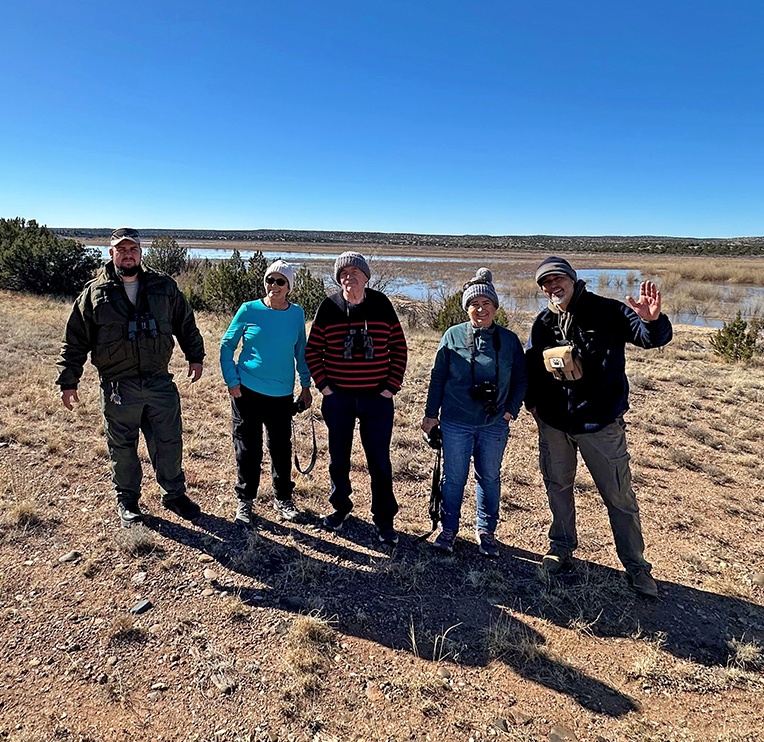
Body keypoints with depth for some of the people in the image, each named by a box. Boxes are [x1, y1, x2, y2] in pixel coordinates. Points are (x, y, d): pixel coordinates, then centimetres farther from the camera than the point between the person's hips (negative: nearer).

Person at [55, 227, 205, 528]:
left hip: (160, 382, 2)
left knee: (169, 442, 9)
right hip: (118, 388, -1)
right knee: (122, 447, 11)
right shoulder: (94, 293, -1)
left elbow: (186, 323, 14)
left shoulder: (164, 286, 4)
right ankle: (127, 501, 31)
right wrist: (68, 381, 2)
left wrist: (195, 356, 12)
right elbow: (75, 340, 3)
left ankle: (174, 494, 29)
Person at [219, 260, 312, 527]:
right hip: (247, 391, -2)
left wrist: (306, 386, 9)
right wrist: (232, 381, -7)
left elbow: (301, 351, 10)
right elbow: (227, 346, 1)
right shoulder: (249, 310, -6)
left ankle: (283, 498, 30)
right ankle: (245, 501, 24)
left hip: (282, 394, 2)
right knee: (248, 448, 7)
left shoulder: (297, 314, 1)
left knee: (281, 447, 11)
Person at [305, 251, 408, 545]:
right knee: (338, 458, 14)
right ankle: (340, 507, 35)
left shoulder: (381, 305, -1)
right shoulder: (329, 307, -1)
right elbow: (312, 350, 5)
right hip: (337, 398, 1)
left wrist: (391, 386, -3)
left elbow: (399, 348, 3)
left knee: (379, 461, 5)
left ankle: (384, 520, 20)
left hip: (376, 399, -1)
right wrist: (323, 385, -3)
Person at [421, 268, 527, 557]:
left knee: (489, 478, 13)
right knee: (453, 477, 8)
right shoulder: (453, 335, -1)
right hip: (456, 423, -1)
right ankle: (448, 528, 25)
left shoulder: (509, 340, 2)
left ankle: (486, 531, 30)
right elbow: (438, 377, 2)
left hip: (494, 425, 1)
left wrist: (511, 410, -3)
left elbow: (520, 380, 9)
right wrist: (431, 414, 2)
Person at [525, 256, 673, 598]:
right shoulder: (543, 323, 1)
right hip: (553, 424, 4)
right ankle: (562, 547, 37)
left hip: (600, 424, -4)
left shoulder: (607, 312, -10)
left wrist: (652, 321, -41)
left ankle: (636, 566, 24)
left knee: (620, 496, 6)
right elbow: (529, 363, 14)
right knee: (558, 487, 17)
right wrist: (531, 400, 4)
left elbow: (653, 338, -18)